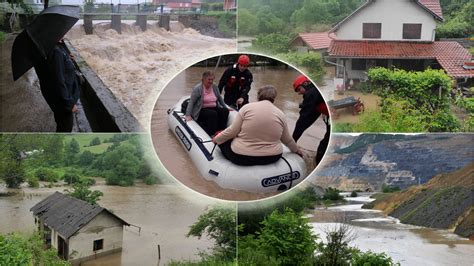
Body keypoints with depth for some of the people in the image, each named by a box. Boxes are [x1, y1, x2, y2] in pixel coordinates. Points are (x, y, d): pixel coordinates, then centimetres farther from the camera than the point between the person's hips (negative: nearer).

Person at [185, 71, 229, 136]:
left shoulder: (215, 87, 10)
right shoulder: (197, 88, -7)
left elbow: (220, 98, 24)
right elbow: (191, 102, -9)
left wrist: (226, 108, 24)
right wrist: (188, 115, -17)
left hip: (214, 108, 6)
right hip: (202, 110, -6)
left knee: (225, 111, -23)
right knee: (213, 114, -35)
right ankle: (212, 134, -33)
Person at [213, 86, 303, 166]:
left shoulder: (247, 107, -7)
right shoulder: (280, 114, 2)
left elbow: (232, 132, -6)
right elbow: (287, 140, 14)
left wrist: (217, 139, 12)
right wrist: (297, 150, 33)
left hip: (242, 157, -4)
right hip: (272, 157, 4)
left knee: (223, 140, 21)